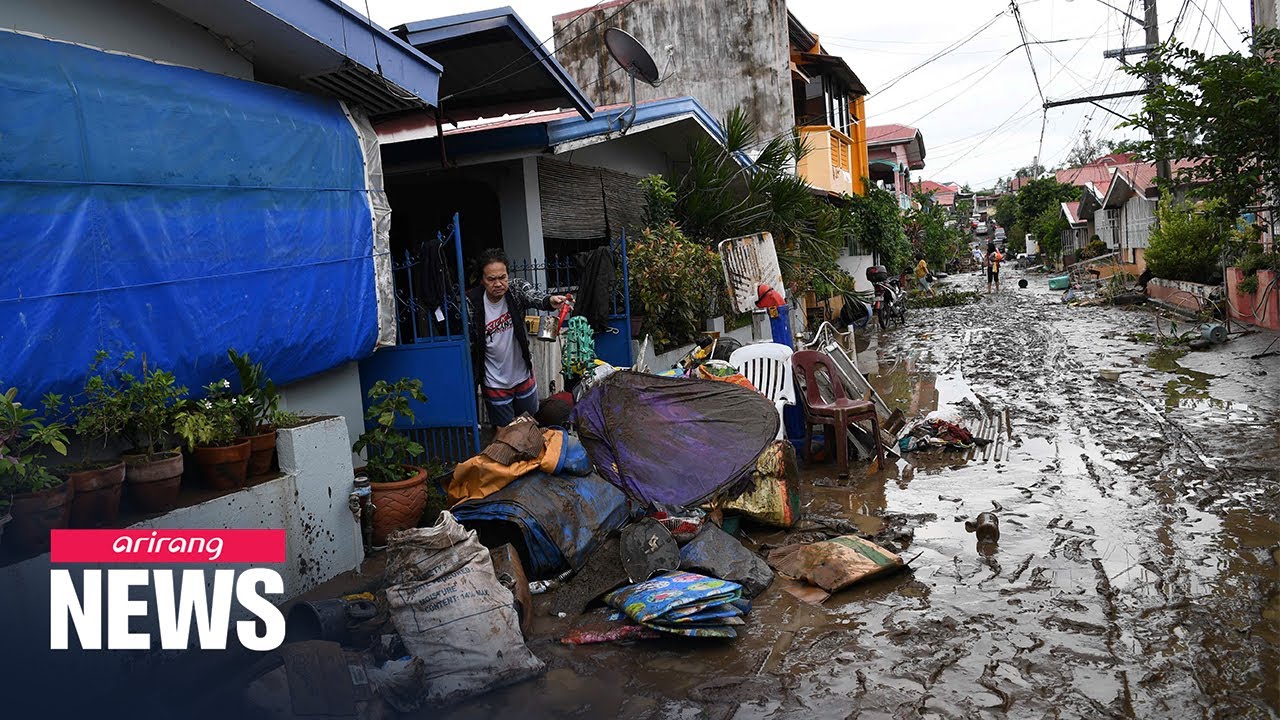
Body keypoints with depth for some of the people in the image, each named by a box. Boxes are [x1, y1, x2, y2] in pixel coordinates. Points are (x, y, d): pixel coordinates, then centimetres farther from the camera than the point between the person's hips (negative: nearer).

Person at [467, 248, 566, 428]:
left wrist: (550, 301, -58)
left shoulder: (516, 288, -14)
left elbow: (534, 297, -34)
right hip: (495, 383, -2)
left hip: (523, 374, 2)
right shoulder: (472, 303, -18)